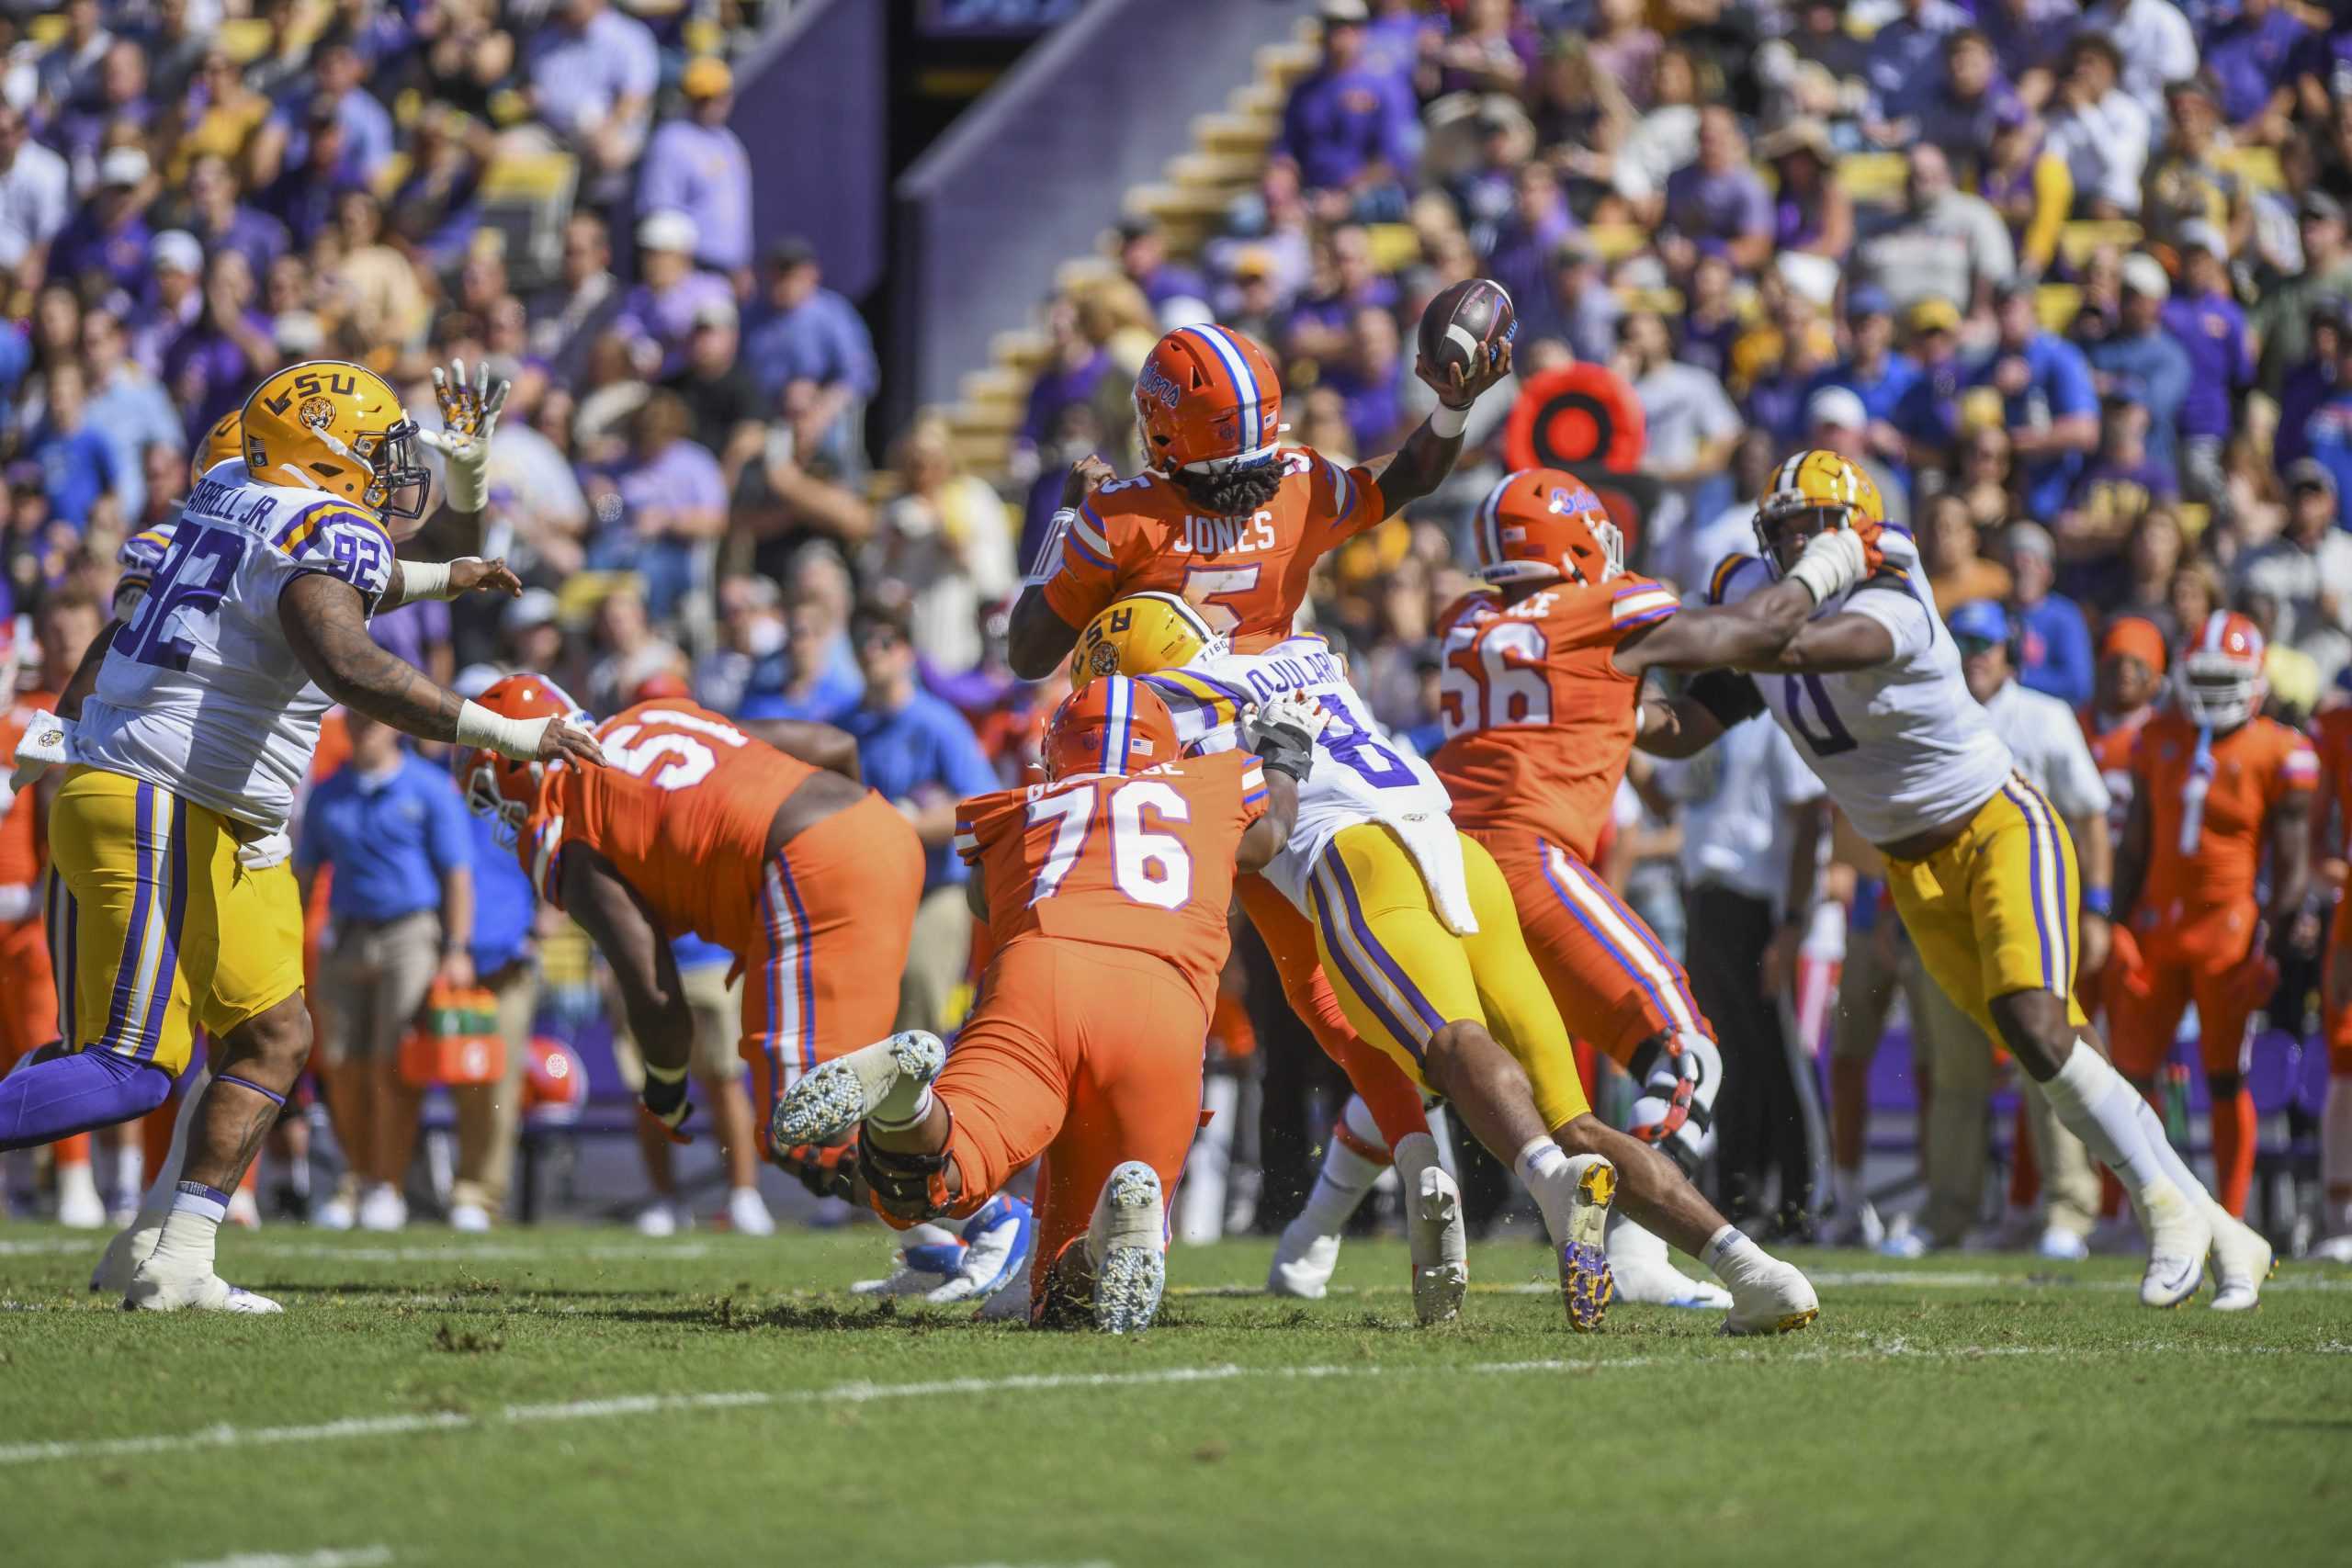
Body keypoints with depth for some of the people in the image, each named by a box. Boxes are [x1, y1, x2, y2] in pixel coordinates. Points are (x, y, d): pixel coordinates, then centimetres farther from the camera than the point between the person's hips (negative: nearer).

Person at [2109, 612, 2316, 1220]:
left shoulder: (2278, 754, -5)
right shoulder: (2159, 738, 8)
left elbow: (2292, 865, -3)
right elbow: (2135, 846, 13)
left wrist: (2276, 944, -9)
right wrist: (2120, 929, 7)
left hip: (2229, 930, -4)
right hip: (2156, 929, 4)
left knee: (2226, 1079, -1)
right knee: (2131, 1072, 2)